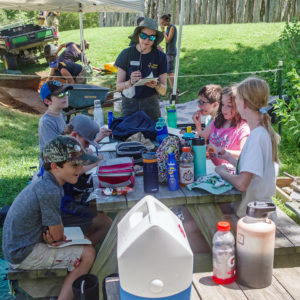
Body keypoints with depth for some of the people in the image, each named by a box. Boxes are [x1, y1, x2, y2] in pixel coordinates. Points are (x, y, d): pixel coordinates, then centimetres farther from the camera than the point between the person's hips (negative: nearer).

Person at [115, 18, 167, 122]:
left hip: (151, 106, 1)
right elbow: (118, 87, -1)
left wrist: (156, 85, -19)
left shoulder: (160, 56, 2)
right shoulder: (126, 54, -1)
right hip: (129, 105, 0)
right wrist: (130, 82, -21)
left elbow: (163, 91, 2)